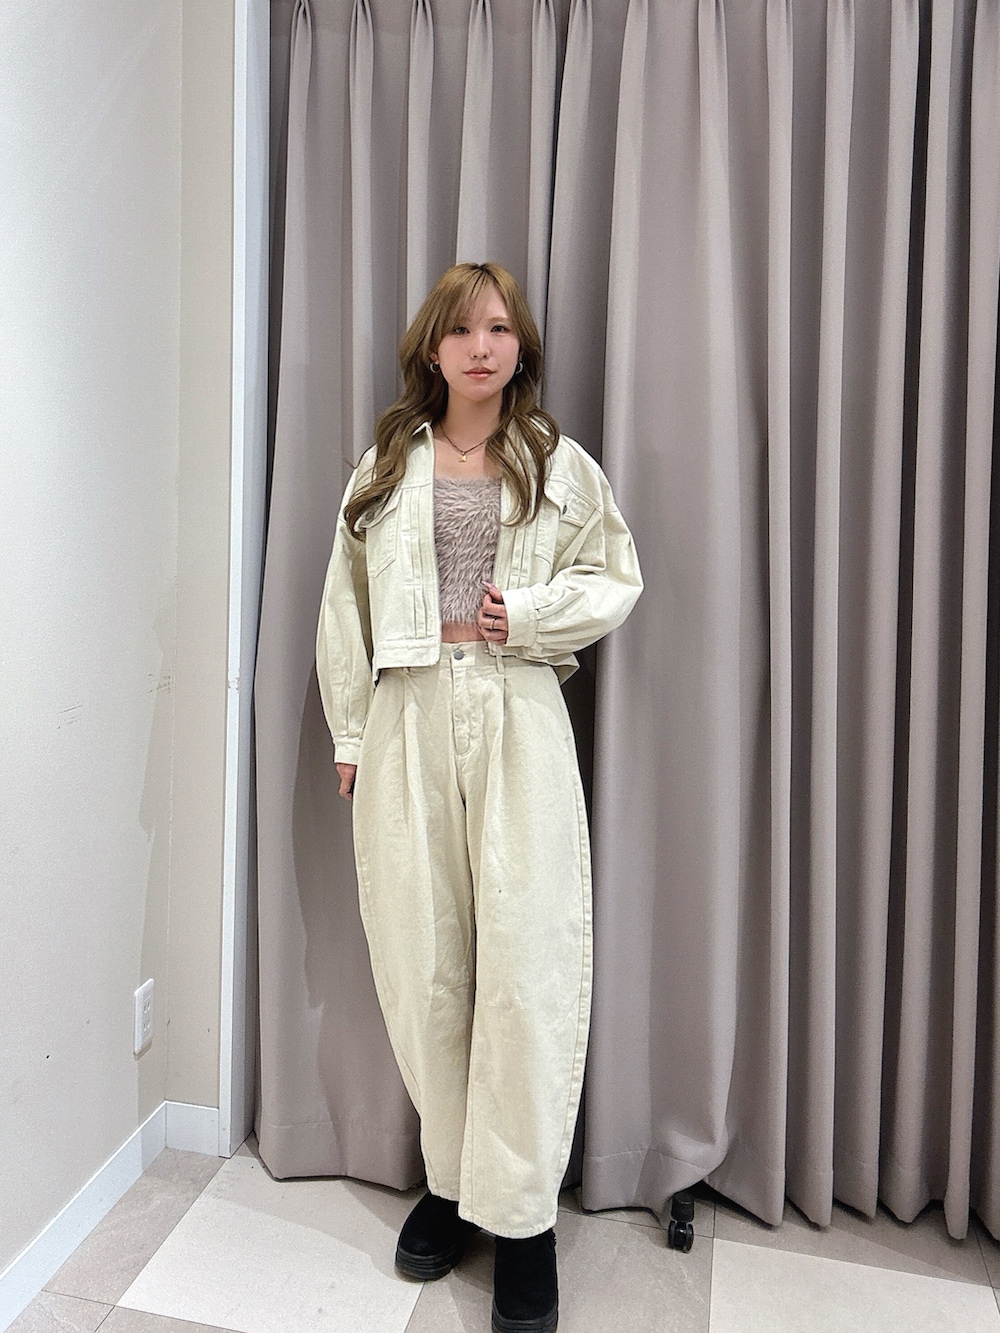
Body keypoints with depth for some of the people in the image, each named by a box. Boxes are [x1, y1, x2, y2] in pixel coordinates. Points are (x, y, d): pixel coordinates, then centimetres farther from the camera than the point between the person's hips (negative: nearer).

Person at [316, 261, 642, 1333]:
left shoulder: (561, 467, 9)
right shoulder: (386, 468, 12)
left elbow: (616, 582, 11)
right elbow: (347, 608, 11)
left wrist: (530, 611, -7)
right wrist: (349, 736, 8)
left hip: (518, 722, -1)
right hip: (409, 720, 2)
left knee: (525, 964, -3)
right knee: (422, 962, 6)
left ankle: (522, 1214, 14)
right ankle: (450, 1178, 26)